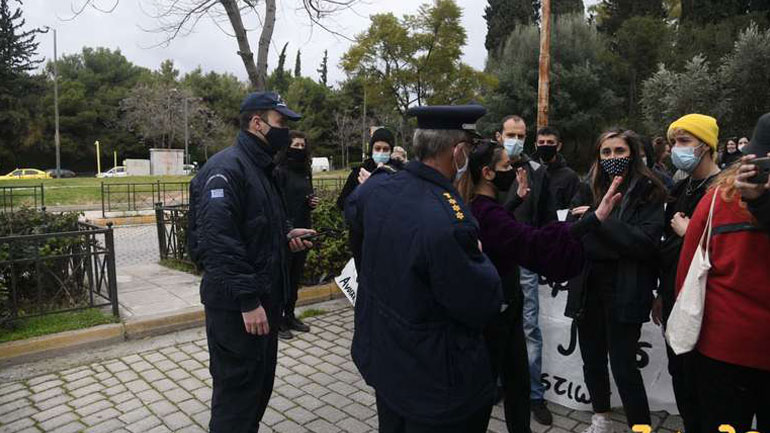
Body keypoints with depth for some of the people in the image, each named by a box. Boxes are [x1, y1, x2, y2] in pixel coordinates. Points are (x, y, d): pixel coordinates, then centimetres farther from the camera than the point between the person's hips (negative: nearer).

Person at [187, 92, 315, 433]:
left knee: (259, 386, 21)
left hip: (262, 298, 10)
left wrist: (286, 236, 6)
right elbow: (219, 240, -26)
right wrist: (247, 300, -25)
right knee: (236, 393, 3)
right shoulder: (226, 168, -17)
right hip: (238, 306, -10)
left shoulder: (261, 168, 14)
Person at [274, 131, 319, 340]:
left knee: (296, 276, 15)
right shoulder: (279, 172, -11)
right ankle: (277, 320, 13)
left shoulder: (305, 172, 13)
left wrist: (313, 202, 4)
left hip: (302, 230, 8)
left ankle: (290, 315, 27)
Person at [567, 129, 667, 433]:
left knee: (623, 365, -2)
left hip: (625, 290, -4)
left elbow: (645, 241, -15)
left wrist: (599, 219, -17)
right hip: (589, 287, 5)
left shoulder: (648, 192, -2)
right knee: (592, 359, 15)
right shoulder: (589, 190, 9)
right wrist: (618, 246, -14)